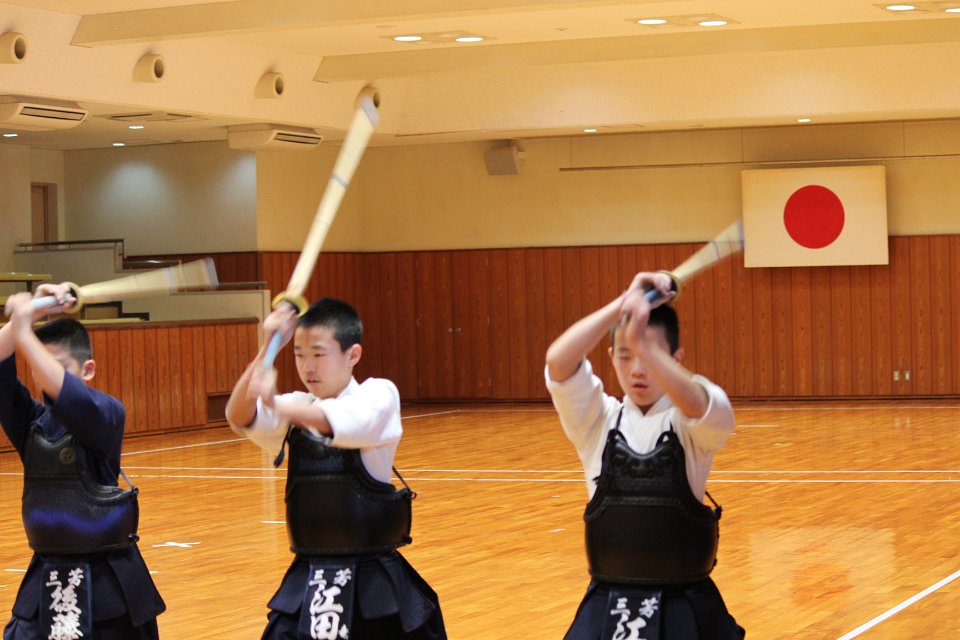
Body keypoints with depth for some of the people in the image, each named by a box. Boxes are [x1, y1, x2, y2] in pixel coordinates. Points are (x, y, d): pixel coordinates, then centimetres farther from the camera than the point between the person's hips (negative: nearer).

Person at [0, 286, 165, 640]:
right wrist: (29, 313, -17)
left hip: (107, 581, -3)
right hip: (46, 581, 3)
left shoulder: (107, 414, -9)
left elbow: (66, 393, -30)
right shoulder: (31, 422, 4)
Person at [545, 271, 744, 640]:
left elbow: (698, 405, -29)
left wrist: (644, 346, -44)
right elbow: (558, 362, -15)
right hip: (608, 606, 1)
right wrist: (625, 303, -23)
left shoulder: (694, 425, -3)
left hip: (685, 607, -1)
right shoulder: (597, 421, 3)